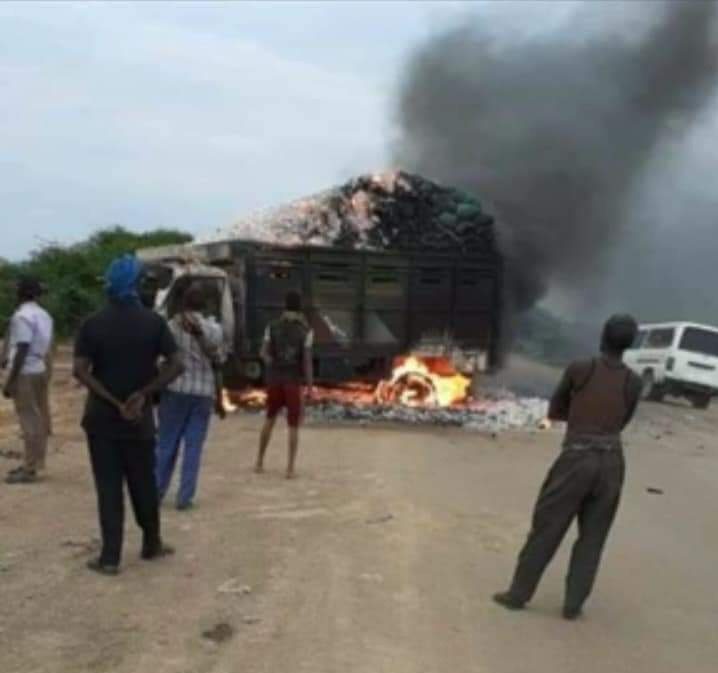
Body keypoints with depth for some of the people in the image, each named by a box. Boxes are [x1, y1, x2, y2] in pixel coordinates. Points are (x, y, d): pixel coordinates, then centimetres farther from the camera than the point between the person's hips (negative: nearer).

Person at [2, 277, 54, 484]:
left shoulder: (22, 316, -15)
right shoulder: (44, 315, 13)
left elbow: (22, 350, -20)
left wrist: (10, 380, -18)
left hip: (25, 372, -9)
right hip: (41, 370, 9)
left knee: (29, 420, -6)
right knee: (39, 418, 12)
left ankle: (30, 469, -3)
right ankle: (34, 463, 21)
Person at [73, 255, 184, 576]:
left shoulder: (93, 324, -5)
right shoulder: (153, 322, -4)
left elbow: (80, 370, -13)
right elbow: (175, 365, -10)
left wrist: (113, 401, -12)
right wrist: (142, 394, -12)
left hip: (101, 418, 0)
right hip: (140, 418, 1)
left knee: (108, 486, 4)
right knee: (144, 483, 14)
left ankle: (110, 557, 5)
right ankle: (151, 545, 29)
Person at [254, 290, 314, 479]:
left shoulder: (273, 326, 0)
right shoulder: (305, 331, -8)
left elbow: (264, 353, -2)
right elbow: (307, 361, -10)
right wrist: (310, 387, -5)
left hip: (274, 379, 3)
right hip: (294, 381, -3)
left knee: (270, 419, 19)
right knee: (293, 426, 5)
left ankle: (260, 462, 22)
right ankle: (290, 468, 2)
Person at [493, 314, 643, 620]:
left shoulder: (578, 370, -3)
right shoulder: (633, 383, 3)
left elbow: (554, 412, 8)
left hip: (576, 459, -2)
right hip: (611, 461, 3)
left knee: (546, 528, 7)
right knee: (592, 536, 12)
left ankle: (518, 593, 16)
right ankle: (573, 604, 14)